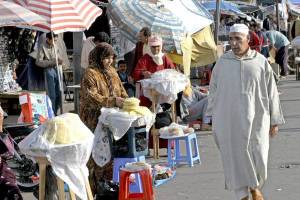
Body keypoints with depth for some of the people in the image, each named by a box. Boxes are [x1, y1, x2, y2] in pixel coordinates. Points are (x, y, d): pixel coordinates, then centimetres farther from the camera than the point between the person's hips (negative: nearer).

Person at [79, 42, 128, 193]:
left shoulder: (112, 72, 14)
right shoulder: (90, 73, -11)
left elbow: (121, 90, 20)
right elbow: (91, 97, -21)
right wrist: (113, 101, -28)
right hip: (94, 121, -7)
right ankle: (93, 187, -2)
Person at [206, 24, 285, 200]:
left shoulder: (261, 62, 2)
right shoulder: (223, 62, 4)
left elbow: (271, 93, 5)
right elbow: (214, 90, 10)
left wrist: (275, 121, 4)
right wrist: (213, 117, 8)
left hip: (255, 119, 0)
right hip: (228, 120, 1)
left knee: (257, 157, 1)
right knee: (236, 158, 0)